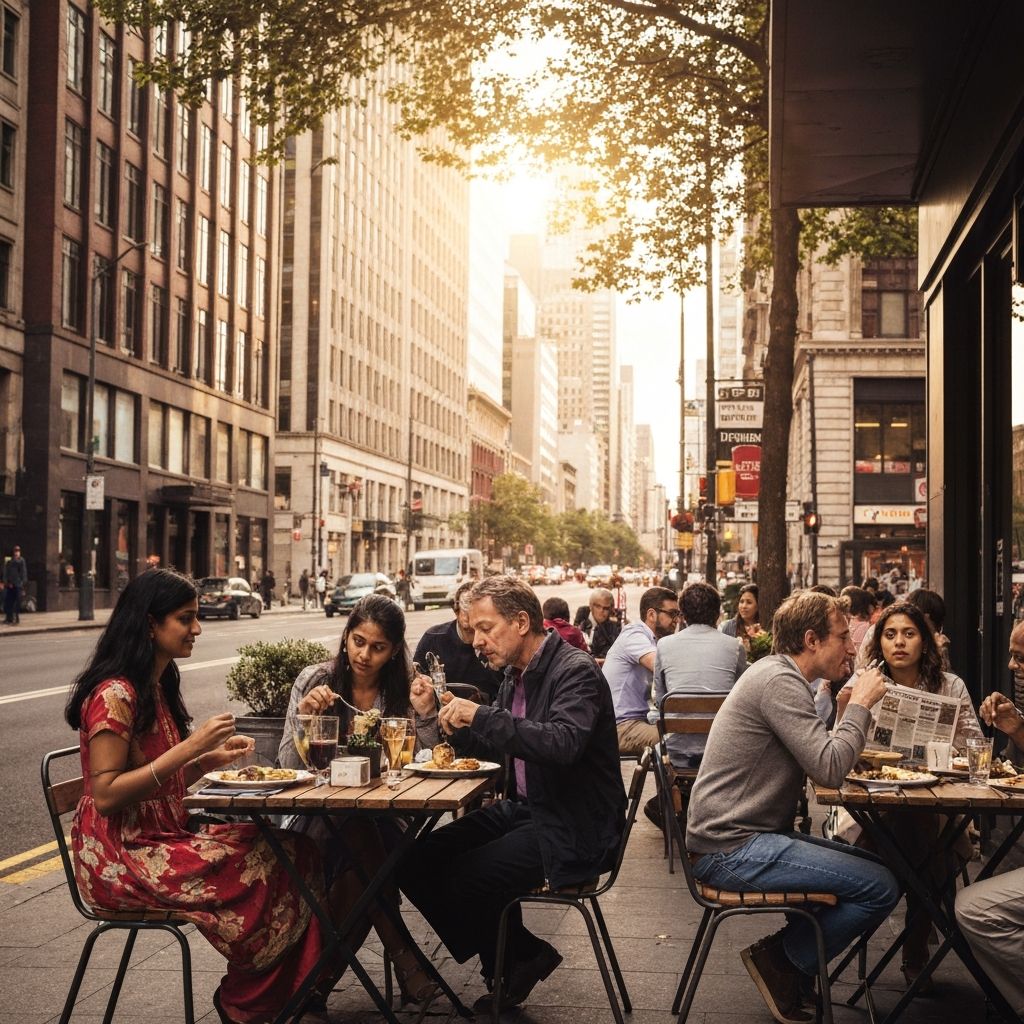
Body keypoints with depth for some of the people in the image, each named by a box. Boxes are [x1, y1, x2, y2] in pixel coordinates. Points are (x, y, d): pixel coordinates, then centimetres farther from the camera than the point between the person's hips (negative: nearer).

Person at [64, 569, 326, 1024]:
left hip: (163, 836, 9)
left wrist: (211, 759, 4)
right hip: (122, 859, -8)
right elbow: (106, 795, -20)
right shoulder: (114, 695, -15)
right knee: (266, 869, -20)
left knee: (294, 850, -10)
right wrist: (188, 749, -22)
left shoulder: (156, 686, 14)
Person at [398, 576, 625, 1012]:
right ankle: (510, 960, 11)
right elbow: (497, 744, 21)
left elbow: (562, 744, -34)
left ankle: (521, 958, 8)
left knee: (464, 878, -22)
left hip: (574, 829, -9)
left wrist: (482, 716, -30)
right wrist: (461, 727, 0)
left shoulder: (575, 671, -17)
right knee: (418, 861, -2)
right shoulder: (515, 674, 9)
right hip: (524, 809, 9)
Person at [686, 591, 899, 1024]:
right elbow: (829, 768, -23)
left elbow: (817, 760, 19)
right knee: (880, 888, -15)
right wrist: (860, 704, -10)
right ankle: (782, 959, -1)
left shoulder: (776, 674, 16)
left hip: (746, 835, 10)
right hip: (733, 849, -10)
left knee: (875, 868, 11)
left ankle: (785, 955, 9)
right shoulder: (779, 681, -16)